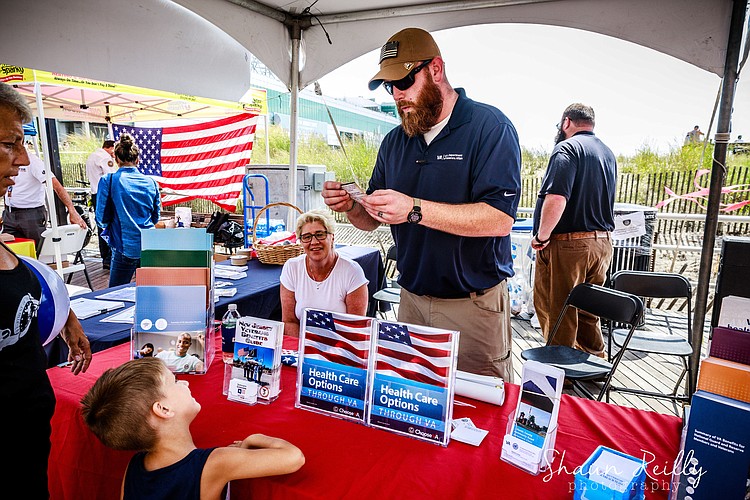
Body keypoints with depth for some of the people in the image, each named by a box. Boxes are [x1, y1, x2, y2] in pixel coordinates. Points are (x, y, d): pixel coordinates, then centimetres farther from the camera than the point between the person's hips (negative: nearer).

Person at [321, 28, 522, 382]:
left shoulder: (489, 126, -10)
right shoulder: (394, 141, 9)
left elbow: (499, 218, -22)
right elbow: (372, 220, 13)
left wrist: (414, 209, -29)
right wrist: (349, 206, -10)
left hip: (474, 303, -5)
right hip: (411, 300, 5)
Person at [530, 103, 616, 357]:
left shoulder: (567, 148, -11)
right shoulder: (608, 153, 16)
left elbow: (555, 198, -25)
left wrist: (542, 236, -15)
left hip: (567, 244, -8)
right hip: (602, 242, 8)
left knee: (556, 312, 2)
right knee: (588, 312, 19)